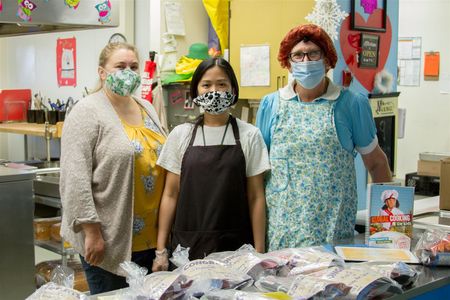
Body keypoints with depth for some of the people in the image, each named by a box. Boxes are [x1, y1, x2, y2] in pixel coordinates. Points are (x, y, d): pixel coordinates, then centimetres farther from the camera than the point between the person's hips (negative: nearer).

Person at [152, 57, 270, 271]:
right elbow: (170, 194, 5)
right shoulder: (181, 135, 4)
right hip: (187, 246, 1)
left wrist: (259, 252, -3)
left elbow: (256, 197, 1)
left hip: (235, 246, -1)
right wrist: (161, 251, 1)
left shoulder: (249, 135, 1)